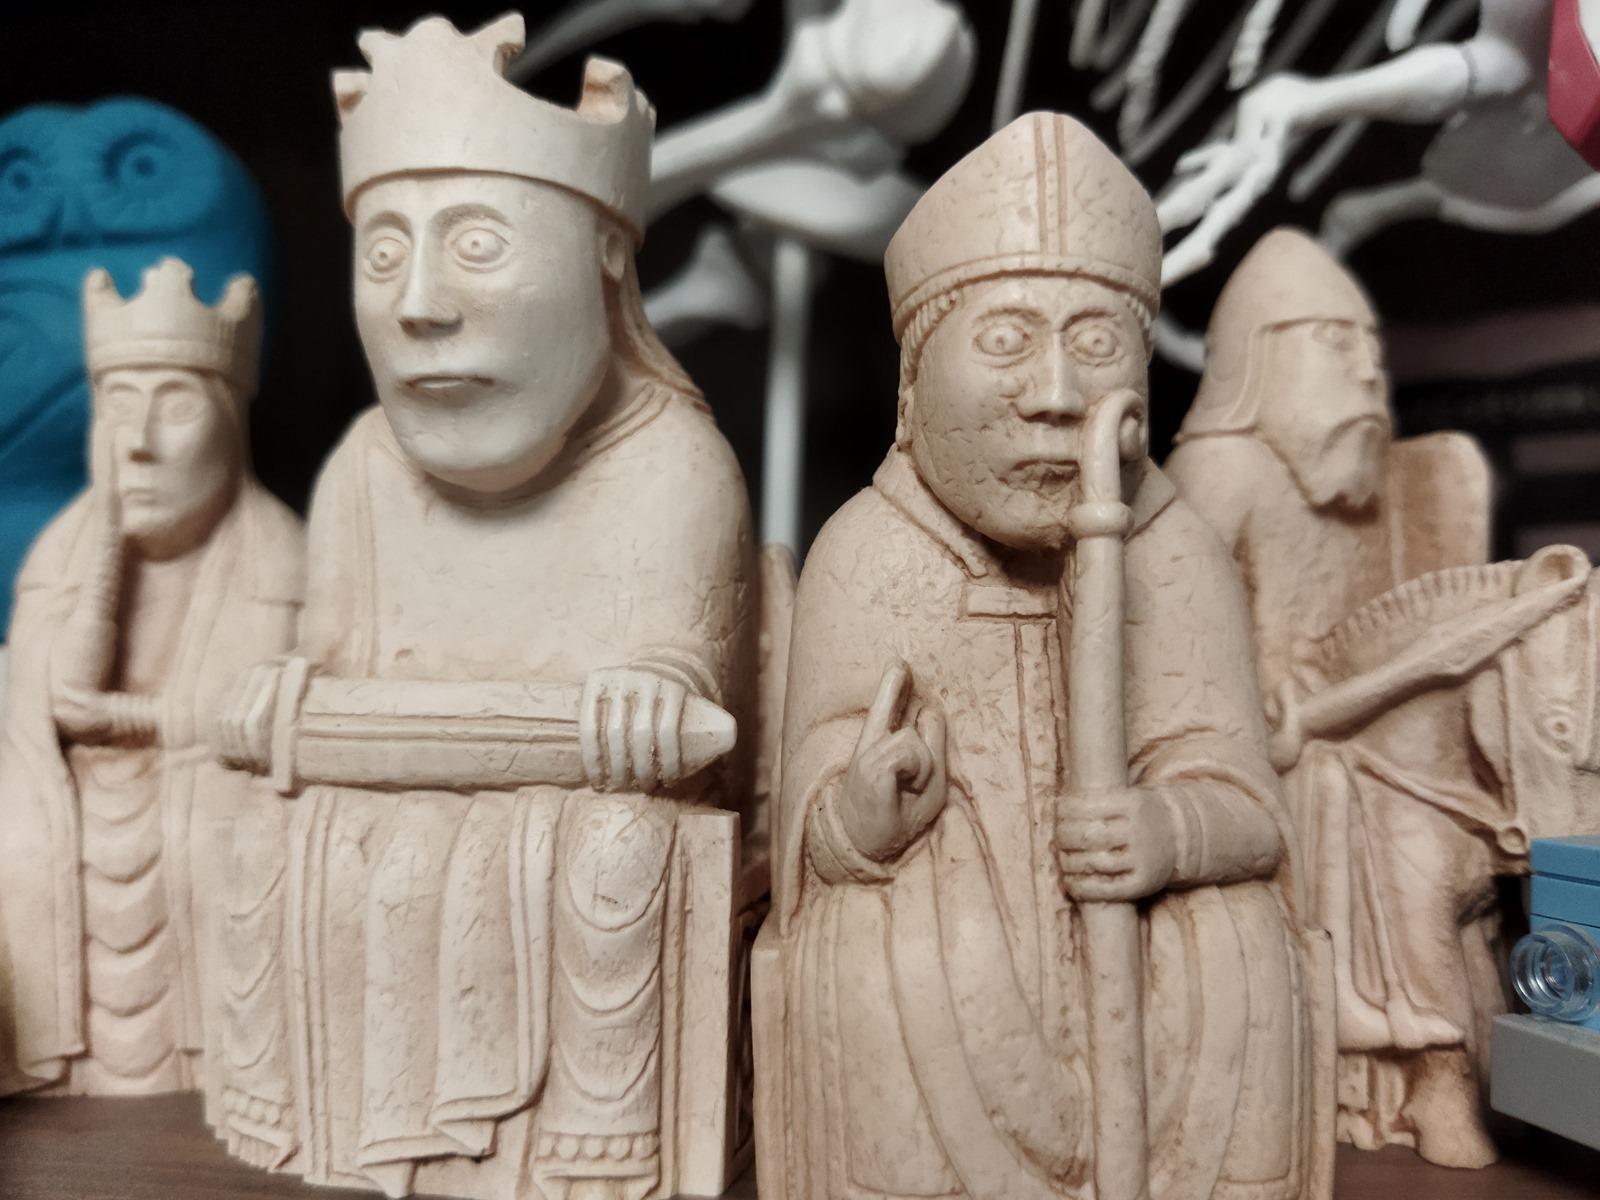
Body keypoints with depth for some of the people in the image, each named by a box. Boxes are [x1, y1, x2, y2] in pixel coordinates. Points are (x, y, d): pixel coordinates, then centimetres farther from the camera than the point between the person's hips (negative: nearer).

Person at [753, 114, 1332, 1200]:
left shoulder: (1178, 559, -4)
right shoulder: (869, 555, -9)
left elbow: (1242, 802, -7)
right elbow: (816, 840, -9)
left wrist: (1171, 830, -30)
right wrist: (863, 815, -33)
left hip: (1142, 934, 2)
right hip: (927, 918, -1)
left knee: (1232, 963, -25)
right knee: (918, 966, -30)